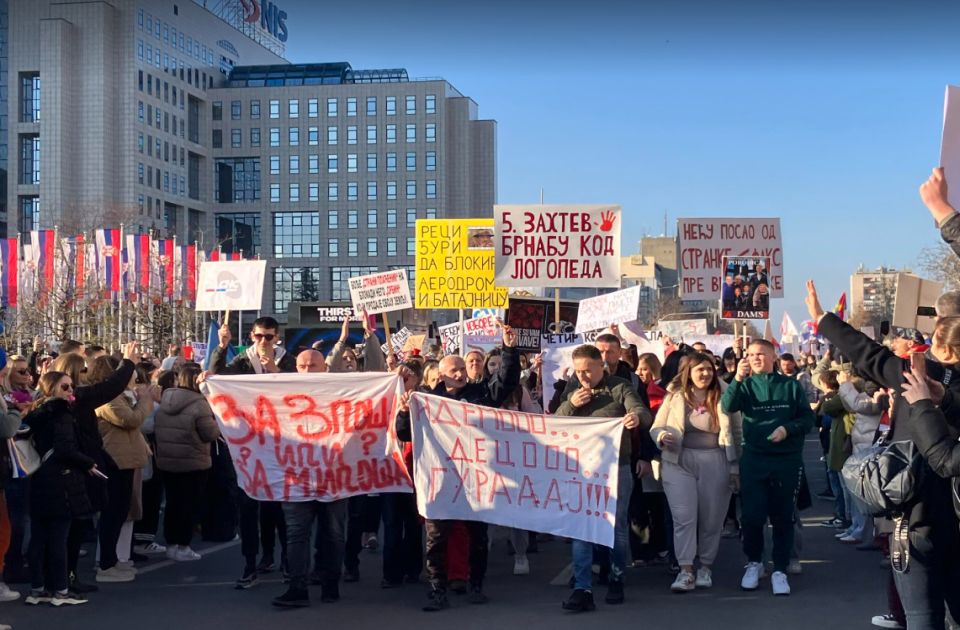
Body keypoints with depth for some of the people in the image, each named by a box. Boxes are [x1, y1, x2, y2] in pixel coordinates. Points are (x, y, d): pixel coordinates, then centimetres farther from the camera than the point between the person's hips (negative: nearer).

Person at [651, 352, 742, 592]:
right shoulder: (675, 397, 5)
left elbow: (737, 433, 7)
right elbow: (656, 428, 7)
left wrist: (735, 467, 3)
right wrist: (662, 436, -16)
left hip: (715, 463, 0)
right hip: (680, 462, 0)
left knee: (712, 519, 6)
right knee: (684, 517, -6)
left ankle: (706, 568, 19)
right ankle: (685, 571, -6)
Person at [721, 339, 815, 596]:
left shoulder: (790, 385, 4)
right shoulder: (746, 385, 5)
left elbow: (808, 418, 4)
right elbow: (727, 407, -14)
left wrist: (788, 429, -14)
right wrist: (738, 379, -28)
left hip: (787, 459, 0)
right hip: (753, 459, 1)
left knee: (783, 516, 5)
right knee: (752, 515, 2)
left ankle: (780, 570, 13)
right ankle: (754, 563, 22)